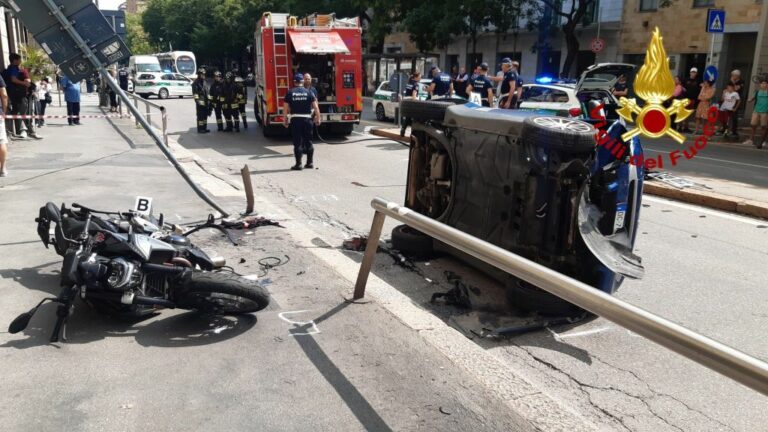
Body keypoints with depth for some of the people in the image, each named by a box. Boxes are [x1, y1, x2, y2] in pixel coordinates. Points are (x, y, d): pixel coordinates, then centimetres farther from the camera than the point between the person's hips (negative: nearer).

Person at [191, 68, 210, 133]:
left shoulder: (204, 82, 19)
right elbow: (195, 92, -15)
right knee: (200, 116, -6)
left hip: (205, 101, 9)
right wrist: (197, 99, -23)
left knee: (205, 115, 12)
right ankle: (200, 129, -3)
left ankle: (204, 128, 20)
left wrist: (208, 100, 22)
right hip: (200, 102, -9)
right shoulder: (196, 83, -8)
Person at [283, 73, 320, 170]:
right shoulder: (309, 92, 2)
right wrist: (318, 118, 6)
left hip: (295, 119, -1)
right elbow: (316, 107, -2)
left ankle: (298, 164, 0)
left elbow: (285, 108, 0)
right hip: (307, 119, 1)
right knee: (308, 142, 10)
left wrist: (285, 120, 7)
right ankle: (310, 163, 14)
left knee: (297, 143, 1)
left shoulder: (290, 93, 1)